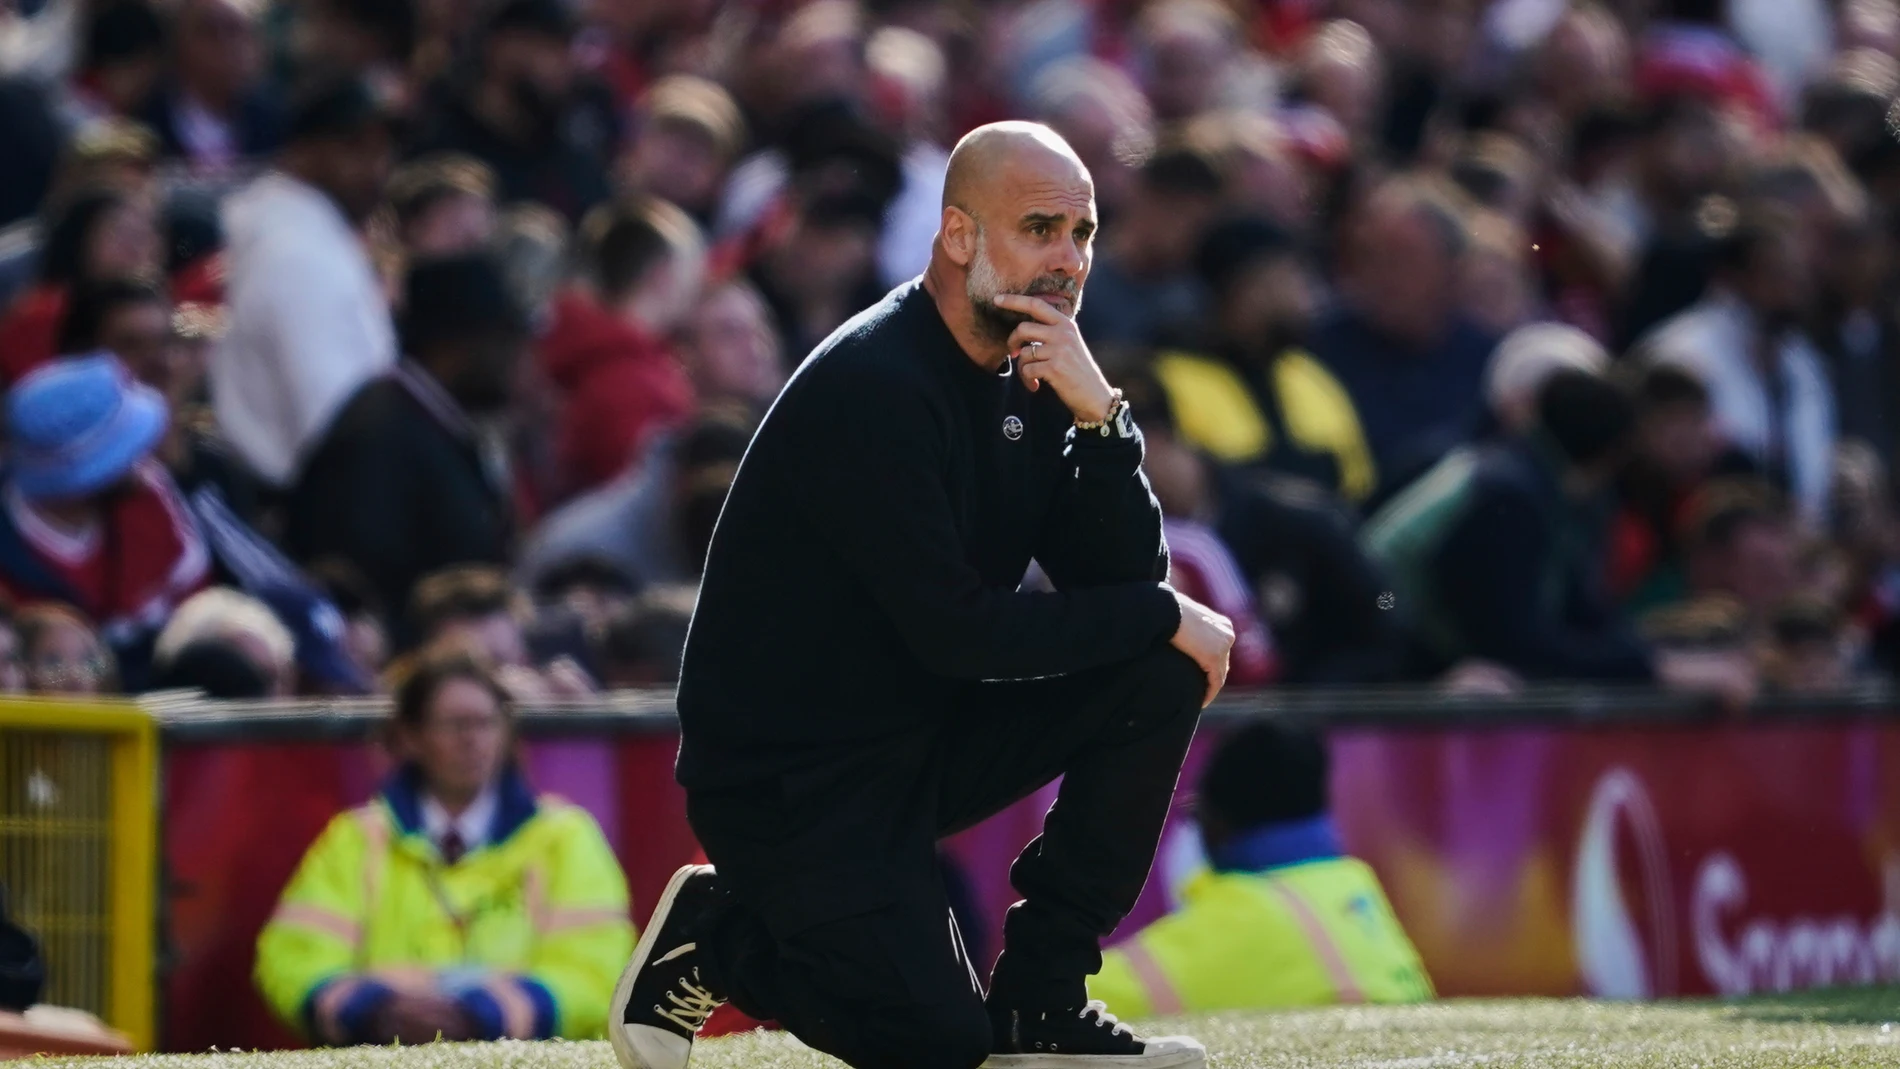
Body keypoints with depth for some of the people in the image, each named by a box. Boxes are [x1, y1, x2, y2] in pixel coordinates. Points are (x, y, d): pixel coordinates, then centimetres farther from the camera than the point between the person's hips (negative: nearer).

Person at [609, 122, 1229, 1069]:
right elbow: (956, 632, -26)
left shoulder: (1029, 382, 4)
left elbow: (1127, 580, -4)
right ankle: (717, 939, 9)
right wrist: (1163, 618, -18)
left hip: (923, 736, 8)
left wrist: (1098, 417, -19)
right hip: (784, 772, -8)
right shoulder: (872, 387, -22)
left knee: (1161, 672, -9)